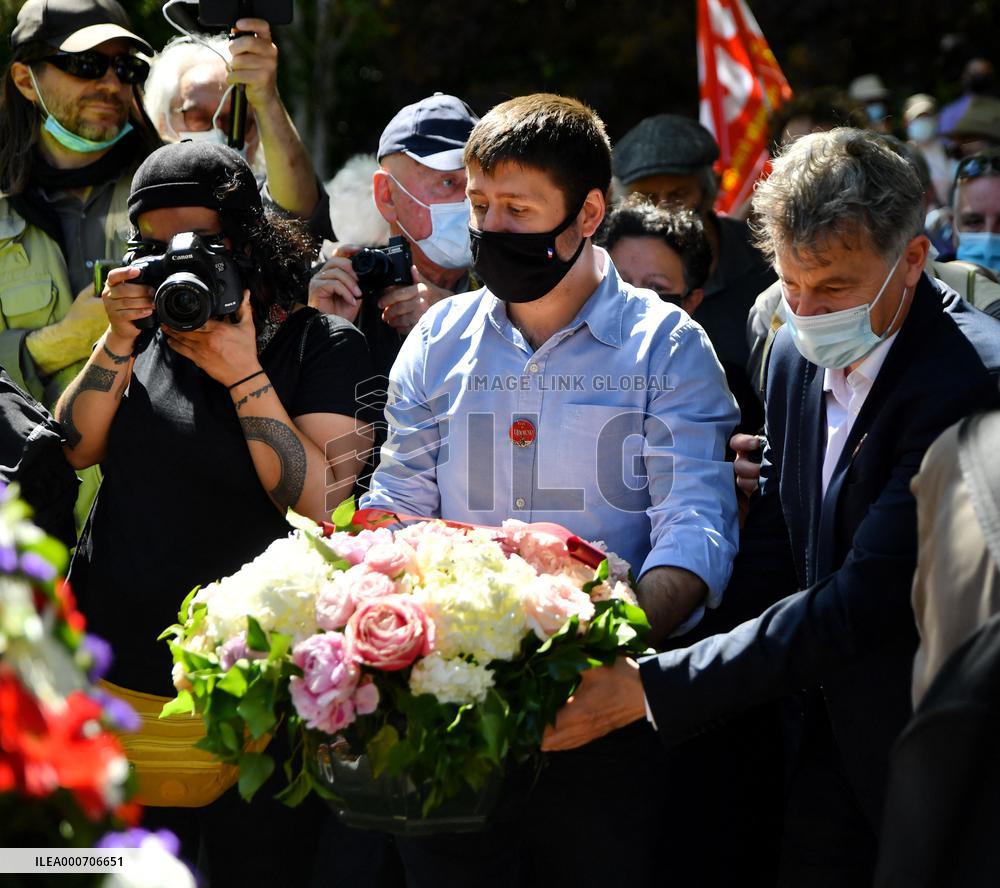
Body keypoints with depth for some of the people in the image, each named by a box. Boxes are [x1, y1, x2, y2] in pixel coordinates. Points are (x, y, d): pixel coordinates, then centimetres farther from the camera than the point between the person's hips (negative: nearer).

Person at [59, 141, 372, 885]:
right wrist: (121, 340, -11)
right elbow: (73, 450, 1)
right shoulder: (150, 320, 8)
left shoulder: (323, 344, -5)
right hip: (118, 669, 4)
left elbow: (323, 505, -15)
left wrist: (242, 375, -18)